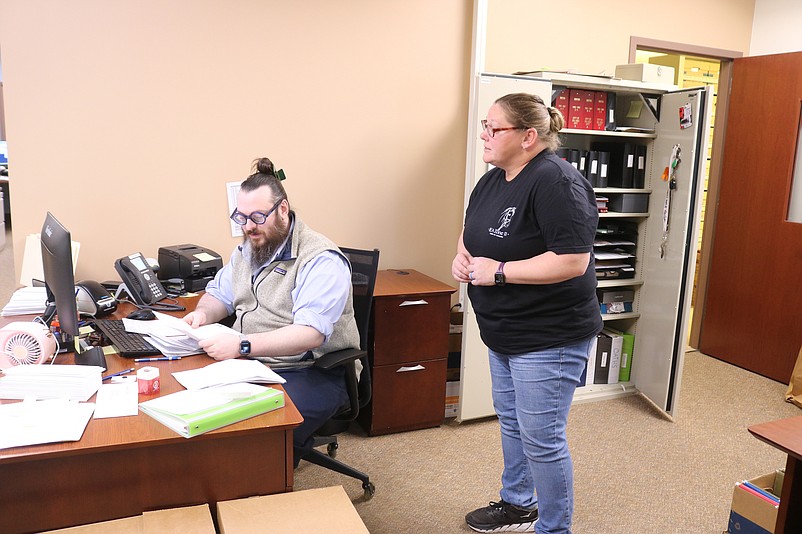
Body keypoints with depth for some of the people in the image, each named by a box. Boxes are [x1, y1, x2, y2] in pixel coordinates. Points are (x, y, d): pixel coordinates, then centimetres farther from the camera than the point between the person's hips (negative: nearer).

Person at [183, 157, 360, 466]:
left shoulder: (321, 261, -15)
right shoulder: (247, 248, 13)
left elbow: (310, 334, -25)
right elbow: (219, 294, 25)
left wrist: (243, 346, -33)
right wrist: (204, 313, 0)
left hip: (311, 374, -7)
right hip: (247, 363, 8)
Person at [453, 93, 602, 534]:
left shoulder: (555, 182, -22)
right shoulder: (492, 180, 6)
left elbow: (573, 262, -28)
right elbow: (471, 232, 20)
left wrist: (499, 271, -23)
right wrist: (462, 257, -2)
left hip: (548, 339, -10)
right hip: (504, 333, 10)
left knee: (541, 439, 2)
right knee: (510, 420, 23)